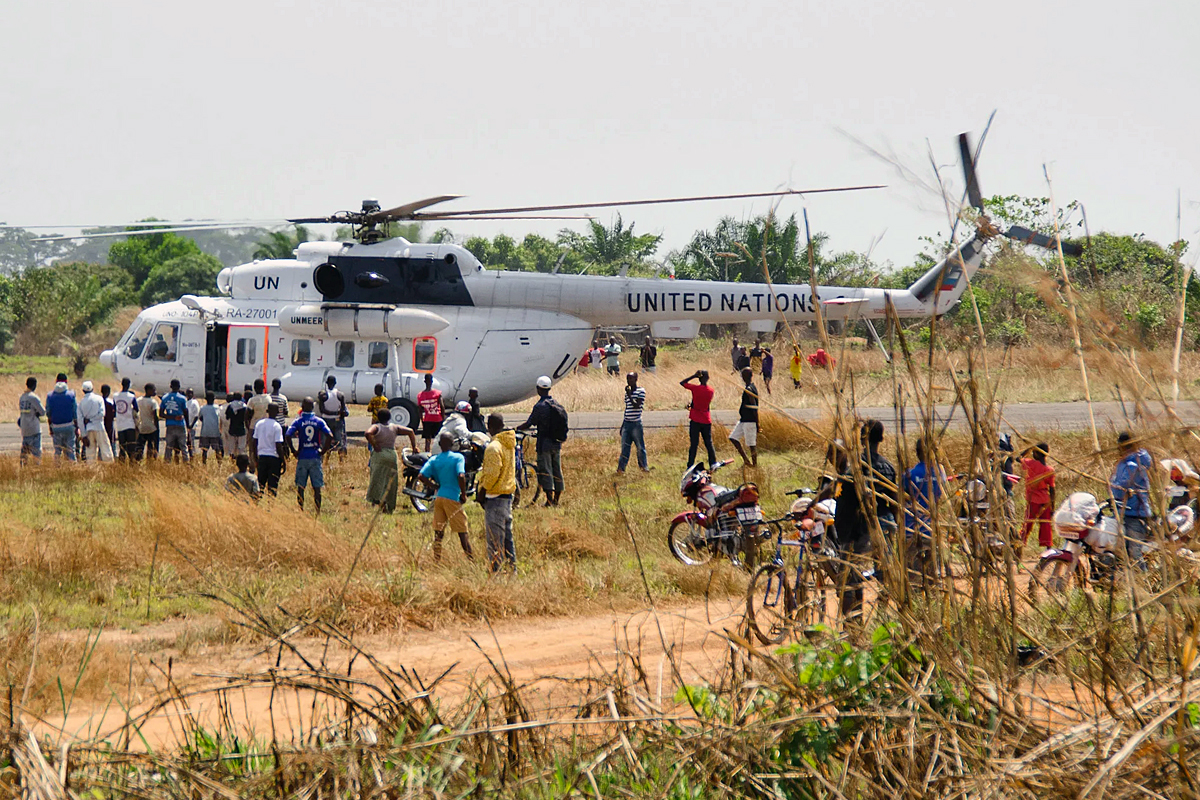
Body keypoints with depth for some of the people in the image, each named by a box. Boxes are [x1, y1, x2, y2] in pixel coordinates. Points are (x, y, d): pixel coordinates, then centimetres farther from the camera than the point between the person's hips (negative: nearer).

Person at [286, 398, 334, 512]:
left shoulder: (298, 421, -3)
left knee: (300, 487, 7)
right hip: (315, 457, 1)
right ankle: (318, 512, 5)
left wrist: (293, 451, -3)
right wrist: (323, 451, 0)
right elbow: (330, 436, -10)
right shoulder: (319, 421, 0)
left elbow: (288, 436, -14)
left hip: (302, 457, -1)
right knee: (317, 487, 5)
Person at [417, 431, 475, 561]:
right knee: (462, 532, 1)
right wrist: (463, 494, -8)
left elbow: (421, 476, -3)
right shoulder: (458, 457, -5)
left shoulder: (434, 460, 7)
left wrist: (436, 486, 8)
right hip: (453, 498, -4)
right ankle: (471, 560, 2)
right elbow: (461, 476, -20)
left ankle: (436, 560, 6)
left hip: (438, 497, 4)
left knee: (438, 532, 8)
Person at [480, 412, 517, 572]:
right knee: (507, 535, 16)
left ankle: (496, 570, -4)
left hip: (495, 496, -9)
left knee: (494, 539, -4)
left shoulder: (493, 447, -17)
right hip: (508, 494, 9)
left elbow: (492, 474, -23)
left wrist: (483, 487, -9)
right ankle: (512, 567, 21)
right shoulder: (509, 444, 10)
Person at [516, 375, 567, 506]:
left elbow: (529, 424, -15)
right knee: (557, 471, 12)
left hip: (545, 443, -7)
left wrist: (516, 428, 1)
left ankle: (549, 500, -8)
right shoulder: (556, 404, 7)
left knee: (545, 471, -4)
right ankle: (557, 499, 19)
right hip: (557, 443, 7)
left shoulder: (540, 406, -14)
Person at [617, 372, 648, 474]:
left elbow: (636, 406, -17)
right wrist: (622, 425, 20)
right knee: (625, 446, 3)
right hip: (627, 423, 6)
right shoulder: (627, 392, 14)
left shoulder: (641, 391, -6)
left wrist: (629, 395, -19)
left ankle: (643, 466, 15)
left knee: (640, 446, 3)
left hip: (636, 423, -6)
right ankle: (620, 468, 3)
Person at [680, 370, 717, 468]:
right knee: (709, 444, 10)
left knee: (693, 444, -2)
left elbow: (682, 383, 0)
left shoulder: (695, 388, -13)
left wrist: (694, 376, -3)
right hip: (707, 421, 3)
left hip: (695, 420, -3)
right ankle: (713, 464, 10)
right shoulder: (710, 390, 1)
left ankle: (690, 466, -3)